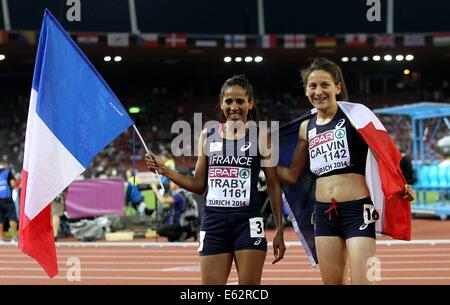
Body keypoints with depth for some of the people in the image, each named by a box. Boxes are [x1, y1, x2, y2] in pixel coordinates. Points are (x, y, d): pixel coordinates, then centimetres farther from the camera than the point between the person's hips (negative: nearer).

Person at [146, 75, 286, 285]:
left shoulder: (261, 136, 2)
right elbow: (199, 185, 14)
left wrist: (279, 230, -1)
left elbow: (273, 185, 3)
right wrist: (165, 171, 1)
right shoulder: (207, 136, 10)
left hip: (247, 222, -3)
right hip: (213, 222, 3)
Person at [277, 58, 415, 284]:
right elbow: (293, 175, 19)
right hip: (324, 213, 6)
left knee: (362, 281, -10)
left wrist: (400, 186, -14)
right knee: (331, 282, 9)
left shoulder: (355, 114, -5)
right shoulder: (306, 128, 11)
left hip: (357, 209, -5)